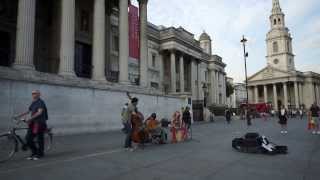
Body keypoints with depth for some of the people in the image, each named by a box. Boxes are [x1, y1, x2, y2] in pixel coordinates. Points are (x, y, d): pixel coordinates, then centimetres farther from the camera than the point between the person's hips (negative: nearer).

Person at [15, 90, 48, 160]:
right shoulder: (33, 103, 15)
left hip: (40, 123, -8)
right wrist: (18, 116, 13)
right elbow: (28, 111, 20)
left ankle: (40, 154, 13)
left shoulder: (41, 102, -11)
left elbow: (40, 112, -22)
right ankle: (34, 152, 20)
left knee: (40, 139, 0)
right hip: (33, 123, 8)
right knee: (28, 138, 5)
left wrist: (30, 118, -28)